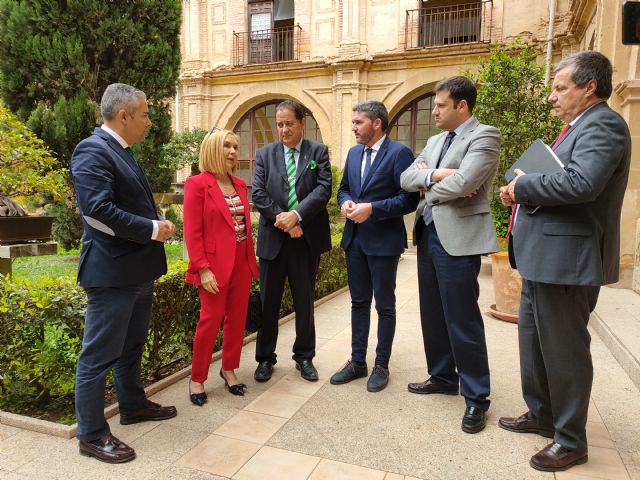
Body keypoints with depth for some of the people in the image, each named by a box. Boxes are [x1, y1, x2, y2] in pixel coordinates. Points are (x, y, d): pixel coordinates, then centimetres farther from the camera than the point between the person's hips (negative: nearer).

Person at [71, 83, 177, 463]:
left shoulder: (123, 151, 15)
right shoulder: (93, 150, -16)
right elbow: (97, 210, -26)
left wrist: (158, 222, 3)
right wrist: (150, 229, -19)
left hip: (138, 271, 10)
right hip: (111, 272, -10)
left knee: (131, 347, 23)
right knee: (99, 355, 3)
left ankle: (134, 404, 40)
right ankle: (92, 434, 16)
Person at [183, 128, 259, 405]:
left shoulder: (240, 184, 11)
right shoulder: (197, 184, -8)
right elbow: (192, 233, -12)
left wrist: (251, 260, 10)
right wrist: (203, 269, -17)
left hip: (242, 263, 6)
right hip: (215, 266, -6)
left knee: (237, 319, 11)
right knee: (210, 320, 1)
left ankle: (229, 369, 29)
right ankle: (197, 379, 19)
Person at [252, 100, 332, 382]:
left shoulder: (318, 152, 5)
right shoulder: (264, 154, 8)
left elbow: (324, 189, -8)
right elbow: (258, 194, -2)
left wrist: (296, 215, -20)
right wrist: (282, 219, -14)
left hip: (307, 239, 0)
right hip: (273, 239, 1)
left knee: (305, 302, 11)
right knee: (268, 302, 8)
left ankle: (304, 357, 27)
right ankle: (265, 359, 23)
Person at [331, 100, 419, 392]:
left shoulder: (399, 153, -10)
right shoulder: (353, 153, 11)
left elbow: (409, 199, -15)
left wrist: (372, 209, -23)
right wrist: (345, 202, -4)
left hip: (383, 241, -6)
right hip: (354, 238, 7)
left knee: (384, 305, 7)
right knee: (358, 302, 14)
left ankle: (381, 365, 22)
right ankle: (357, 362, 27)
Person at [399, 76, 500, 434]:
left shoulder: (484, 136, -8)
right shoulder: (435, 142, 17)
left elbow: (463, 183, -23)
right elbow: (406, 179, 7)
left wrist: (429, 188, -4)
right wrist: (434, 176, -12)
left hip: (459, 238, -8)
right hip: (428, 235, 8)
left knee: (462, 320, -2)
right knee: (433, 315, 16)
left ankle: (477, 398, 14)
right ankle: (442, 377, 34)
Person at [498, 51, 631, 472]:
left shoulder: (602, 125, -14)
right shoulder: (580, 126, 18)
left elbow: (581, 183, -30)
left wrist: (523, 185, -16)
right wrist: (522, 193, 1)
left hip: (566, 258, -10)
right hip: (543, 257, 10)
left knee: (564, 349, 2)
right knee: (533, 339, 19)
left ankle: (571, 440, 20)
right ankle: (541, 414, 37)